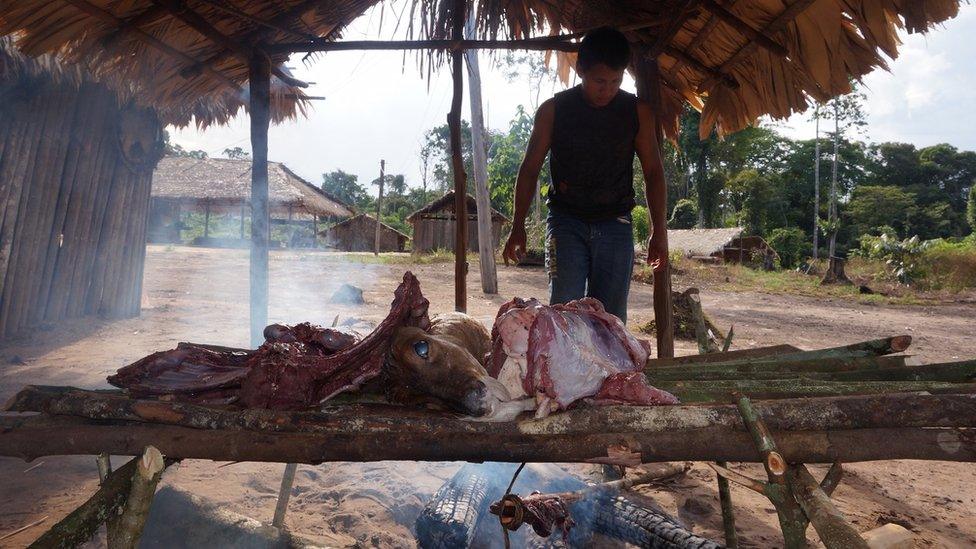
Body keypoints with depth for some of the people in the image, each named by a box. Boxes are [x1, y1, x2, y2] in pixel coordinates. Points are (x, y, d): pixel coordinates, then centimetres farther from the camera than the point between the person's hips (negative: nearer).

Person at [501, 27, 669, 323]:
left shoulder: (637, 112, 3)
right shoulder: (554, 109, -1)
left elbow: (653, 172, 8)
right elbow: (530, 168, 4)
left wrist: (659, 231, 2)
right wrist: (518, 227, 1)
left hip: (615, 224, 2)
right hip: (566, 222, -1)